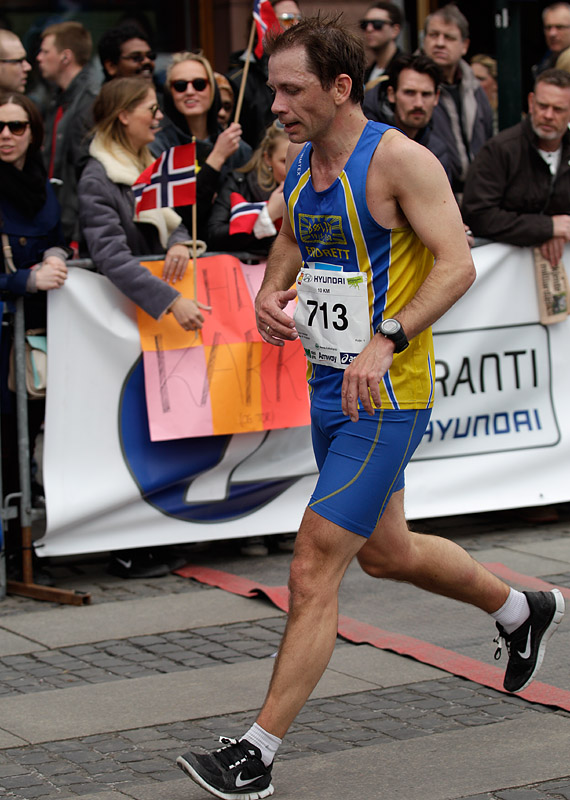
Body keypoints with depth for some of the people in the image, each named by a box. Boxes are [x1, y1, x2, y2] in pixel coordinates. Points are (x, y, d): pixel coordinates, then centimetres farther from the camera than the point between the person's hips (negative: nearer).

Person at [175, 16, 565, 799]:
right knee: (387, 552, 23)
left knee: (313, 570, -10)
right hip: (329, 386, 9)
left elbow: (457, 265, -21)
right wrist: (270, 294, 2)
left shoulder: (399, 159, -17)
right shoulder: (301, 161, 7)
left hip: (386, 398, -9)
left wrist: (388, 340, -32)